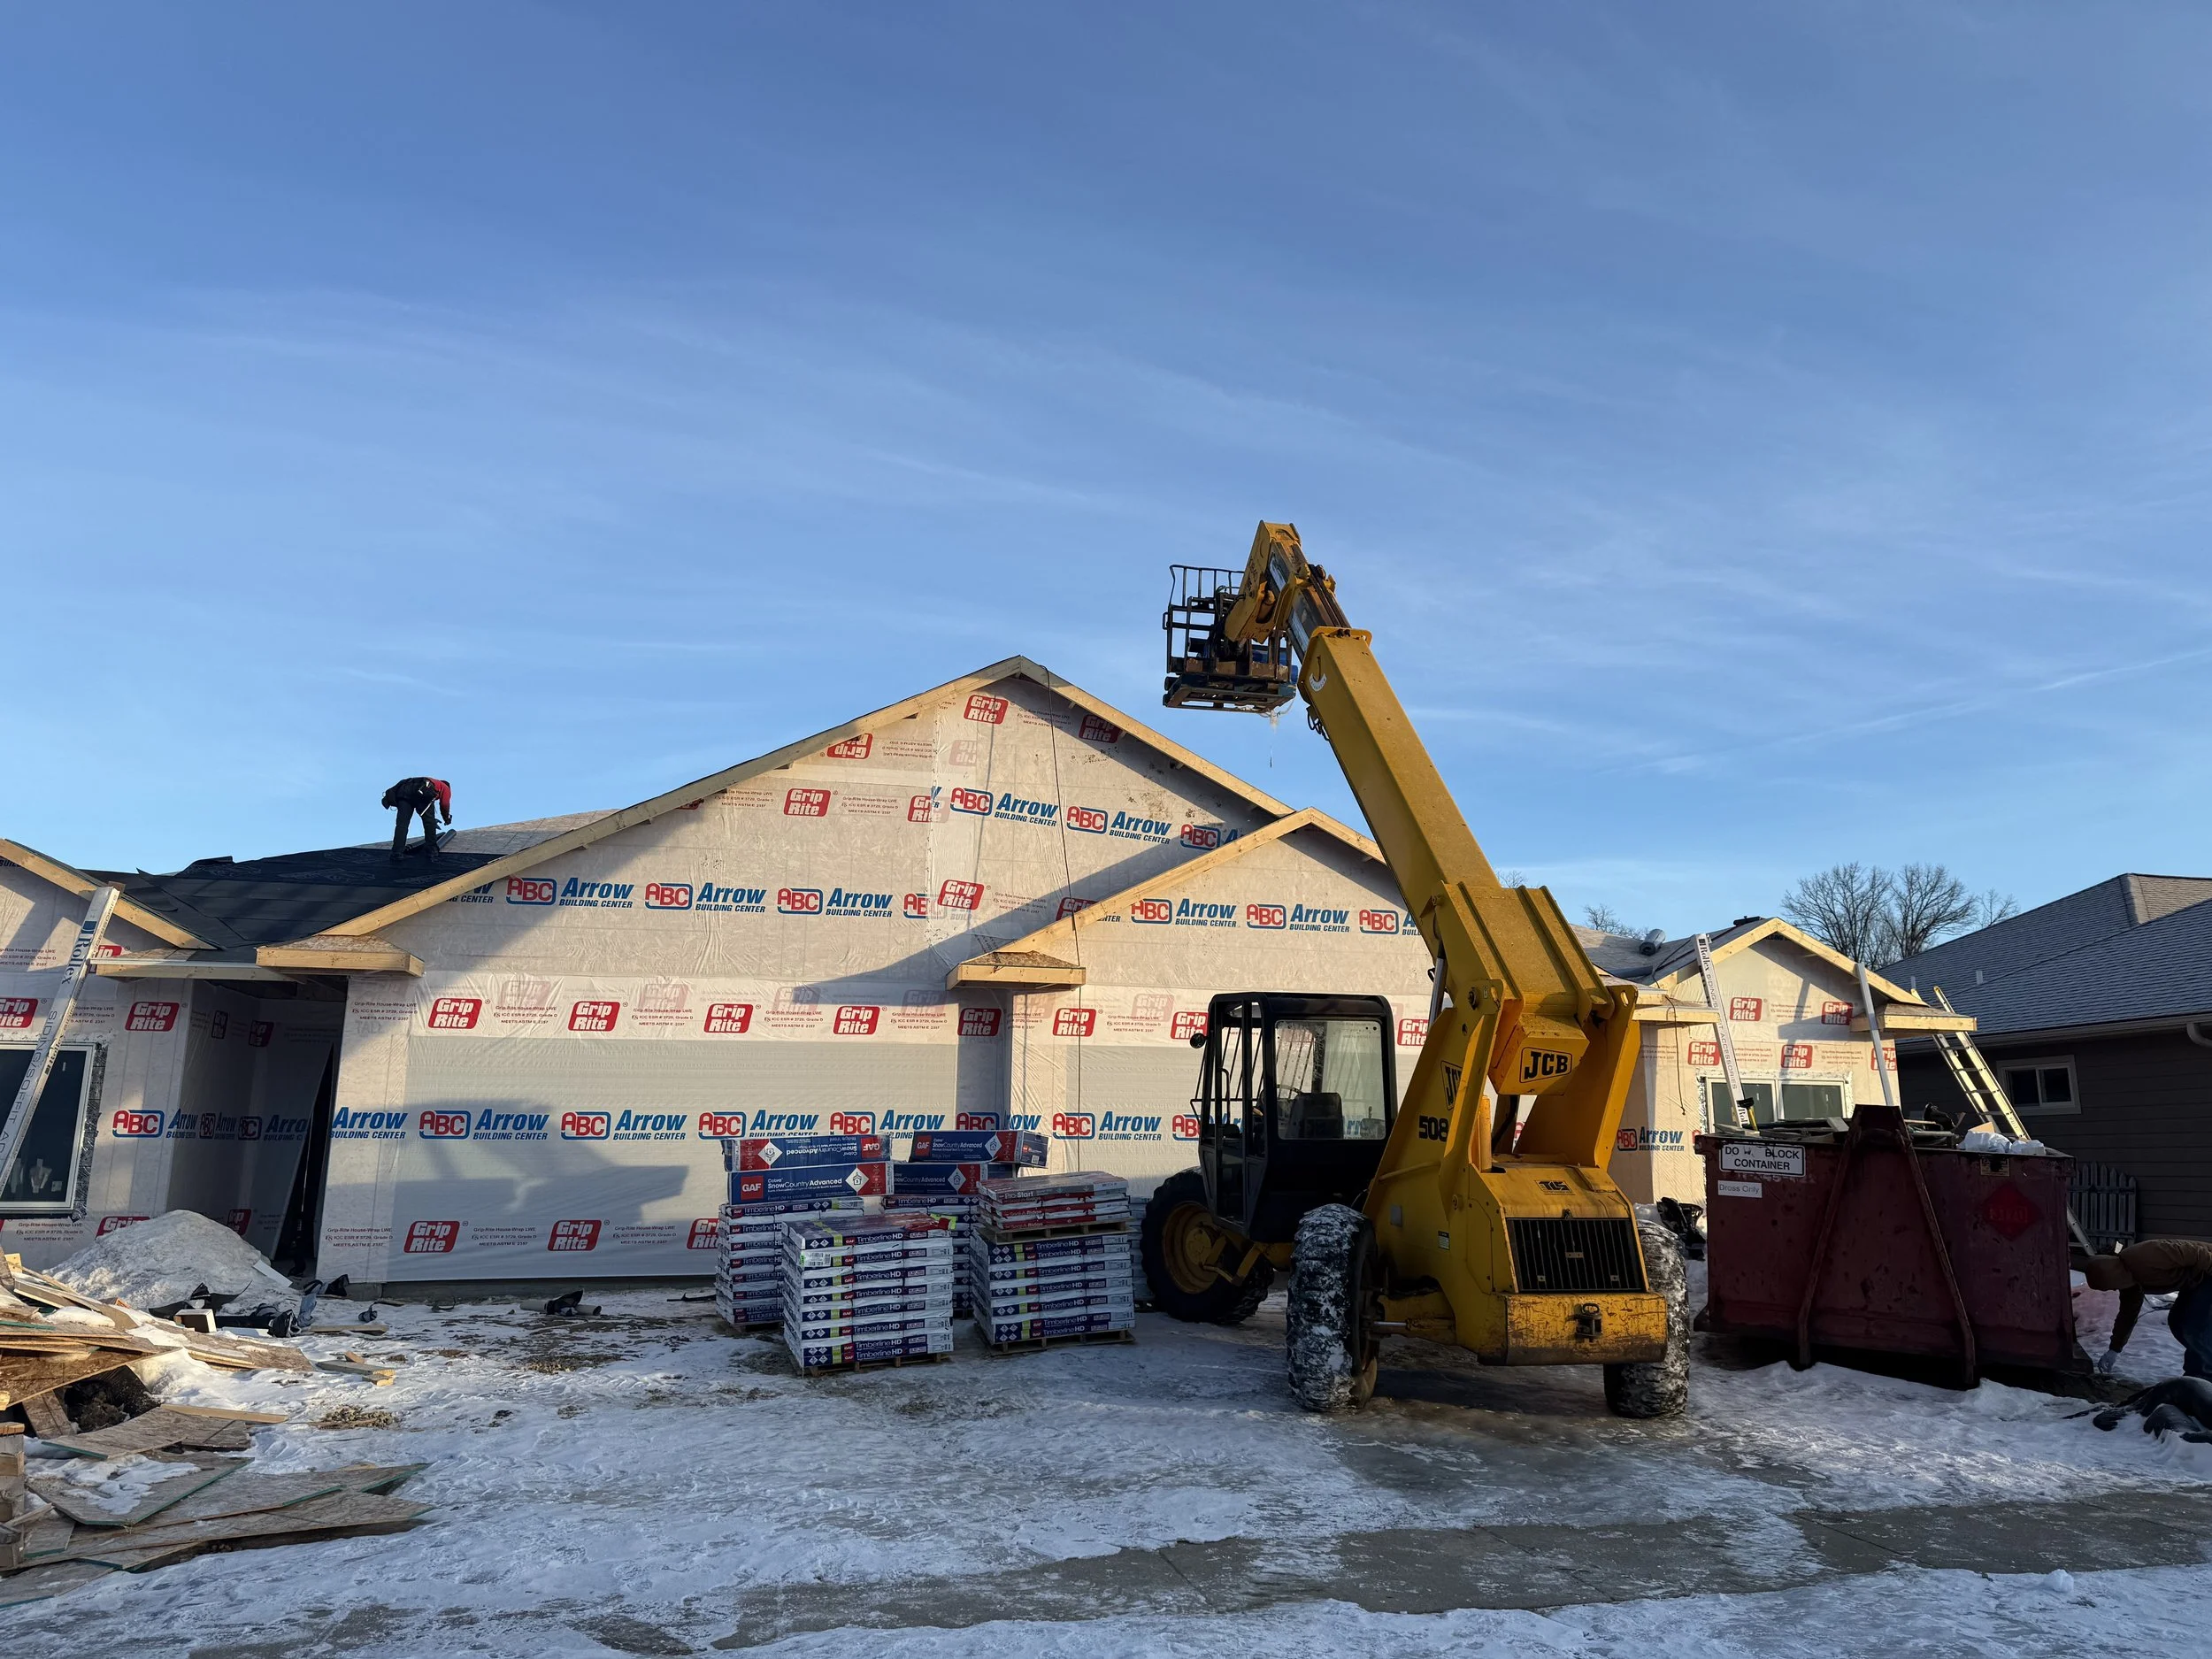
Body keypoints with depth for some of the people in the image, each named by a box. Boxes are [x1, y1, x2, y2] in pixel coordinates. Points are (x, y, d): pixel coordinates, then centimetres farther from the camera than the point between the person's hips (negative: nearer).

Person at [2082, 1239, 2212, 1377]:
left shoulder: (2144, 1258, -30)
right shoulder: (2128, 1278, 1)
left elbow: (2195, 1254, -27)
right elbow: (2128, 1314, 12)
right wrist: (2114, 1350, 16)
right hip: (2196, 1281, 9)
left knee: (2195, 1328, -10)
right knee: (2177, 1322, 11)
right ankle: (2196, 1373, 21)